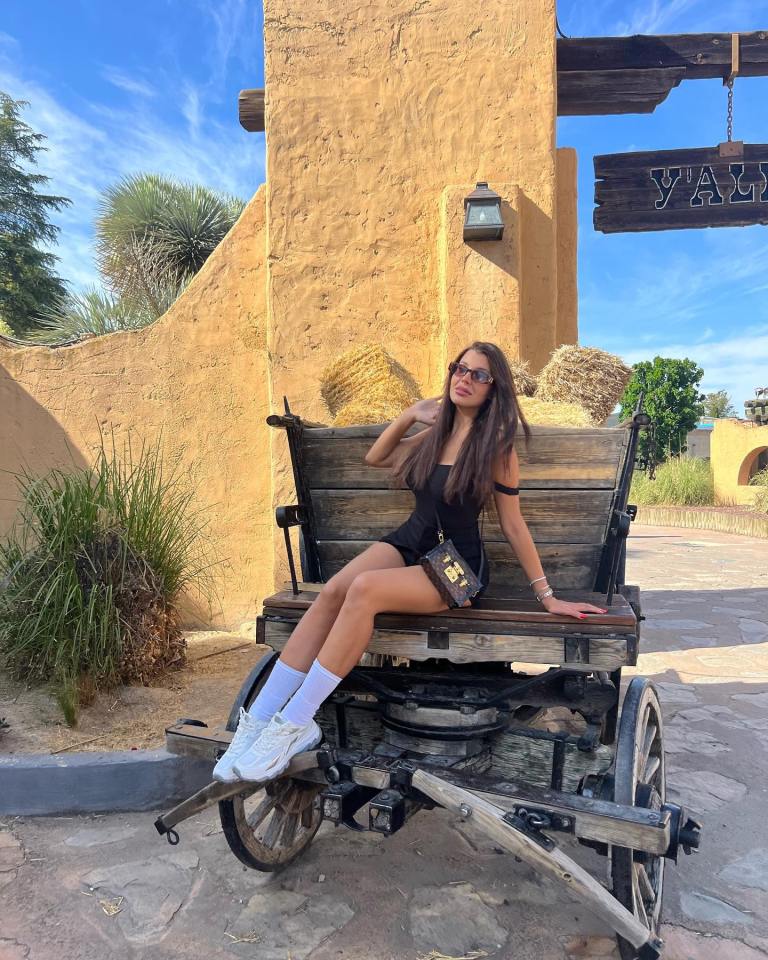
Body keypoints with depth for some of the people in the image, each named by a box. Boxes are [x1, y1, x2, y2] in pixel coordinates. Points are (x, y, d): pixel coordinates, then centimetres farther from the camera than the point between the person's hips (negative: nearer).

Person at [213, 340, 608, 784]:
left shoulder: (496, 446, -9)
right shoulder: (436, 434, 10)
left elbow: (513, 525, -4)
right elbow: (375, 458, 21)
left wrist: (547, 595, -3)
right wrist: (409, 415, 8)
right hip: (409, 543, 6)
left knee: (364, 589, -34)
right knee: (333, 590, -25)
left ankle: (295, 725, -27)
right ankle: (259, 719, -25)